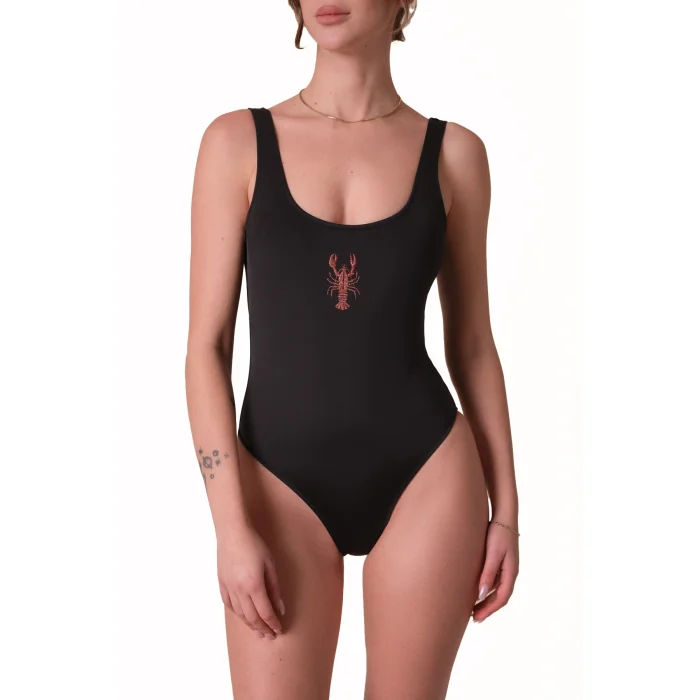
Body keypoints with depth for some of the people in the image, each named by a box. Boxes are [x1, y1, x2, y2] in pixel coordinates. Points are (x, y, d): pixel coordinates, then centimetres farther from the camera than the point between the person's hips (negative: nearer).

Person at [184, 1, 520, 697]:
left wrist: (505, 508, 7)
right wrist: (231, 526, -9)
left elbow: (471, 344, 8)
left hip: (427, 477, 1)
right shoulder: (238, 142, -1)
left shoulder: (454, 152, 2)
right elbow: (206, 346, -3)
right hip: (282, 481, 0)